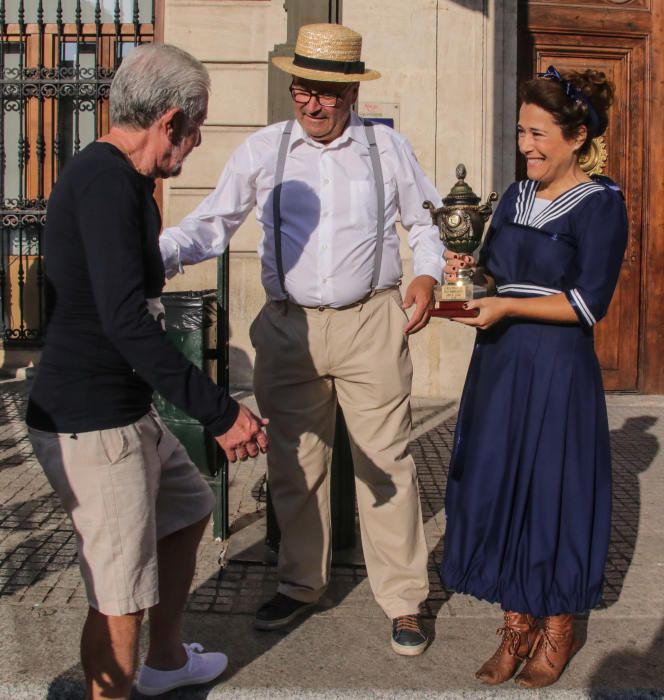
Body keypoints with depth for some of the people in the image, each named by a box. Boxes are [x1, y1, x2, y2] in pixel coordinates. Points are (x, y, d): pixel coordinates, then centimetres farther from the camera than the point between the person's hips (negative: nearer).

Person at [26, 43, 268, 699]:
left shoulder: (114, 177, 11)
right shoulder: (106, 181, -21)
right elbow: (125, 321, -29)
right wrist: (220, 411, -28)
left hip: (127, 410, 11)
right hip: (90, 423, -11)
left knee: (187, 508, 24)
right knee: (121, 592, -2)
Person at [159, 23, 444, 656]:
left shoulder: (388, 148, 5)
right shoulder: (262, 150, 4)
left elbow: (422, 224, 15)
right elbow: (211, 224, 0)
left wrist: (428, 274, -4)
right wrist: (158, 252, -18)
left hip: (371, 325, -1)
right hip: (289, 327, 2)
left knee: (386, 462, -1)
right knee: (293, 464, 11)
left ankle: (402, 598, 15)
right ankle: (300, 582, 31)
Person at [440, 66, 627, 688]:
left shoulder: (600, 204, -8)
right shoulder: (517, 195, 12)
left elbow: (588, 304, -14)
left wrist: (507, 307, -18)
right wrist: (467, 271, -3)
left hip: (557, 368, -6)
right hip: (499, 362, 7)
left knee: (554, 493, 4)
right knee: (497, 489, 9)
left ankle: (557, 631, 24)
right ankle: (516, 626, 25)